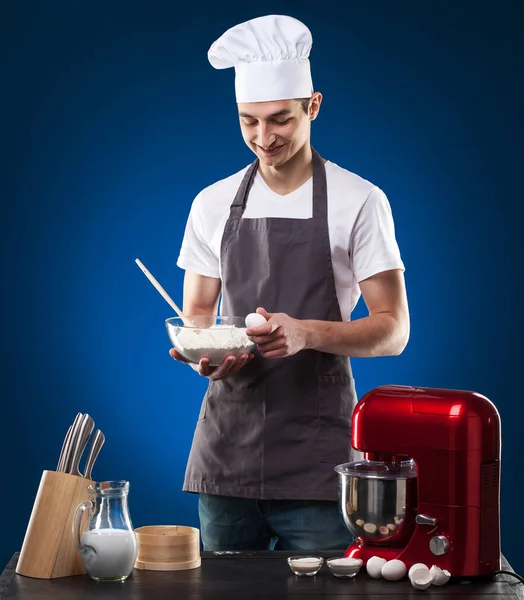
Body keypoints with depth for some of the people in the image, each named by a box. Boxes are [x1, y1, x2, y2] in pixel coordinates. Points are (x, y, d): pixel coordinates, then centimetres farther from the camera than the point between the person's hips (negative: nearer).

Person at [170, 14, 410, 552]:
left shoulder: (359, 202, -2)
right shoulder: (212, 204, 10)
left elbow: (393, 330, -4)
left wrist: (306, 333, -22)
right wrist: (201, 355, -9)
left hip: (317, 447, -3)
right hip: (226, 442, 3)